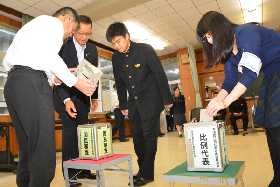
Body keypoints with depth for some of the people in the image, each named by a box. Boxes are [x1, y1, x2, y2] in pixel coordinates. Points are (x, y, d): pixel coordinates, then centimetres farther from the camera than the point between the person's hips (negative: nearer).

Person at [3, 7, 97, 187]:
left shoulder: (34, 24, 34)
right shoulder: (53, 23, 6)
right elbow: (48, 55, -14)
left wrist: (53, 78, 22)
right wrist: (75, 81, -10)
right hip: (32, 83, -10)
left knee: (29, 148, 12)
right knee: (44, 148, -13)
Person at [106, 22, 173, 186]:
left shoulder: (145, 49, -9)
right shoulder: (116, 58, 6)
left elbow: (160, 74, -7)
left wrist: (167, 99, -7)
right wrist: (123, 105, 14)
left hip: (151, 99, -5)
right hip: (134, 102, 6)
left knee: (149, 135, -5)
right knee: (137, 137, 9)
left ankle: (147, 174, 6)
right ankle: (143, 170, 23)